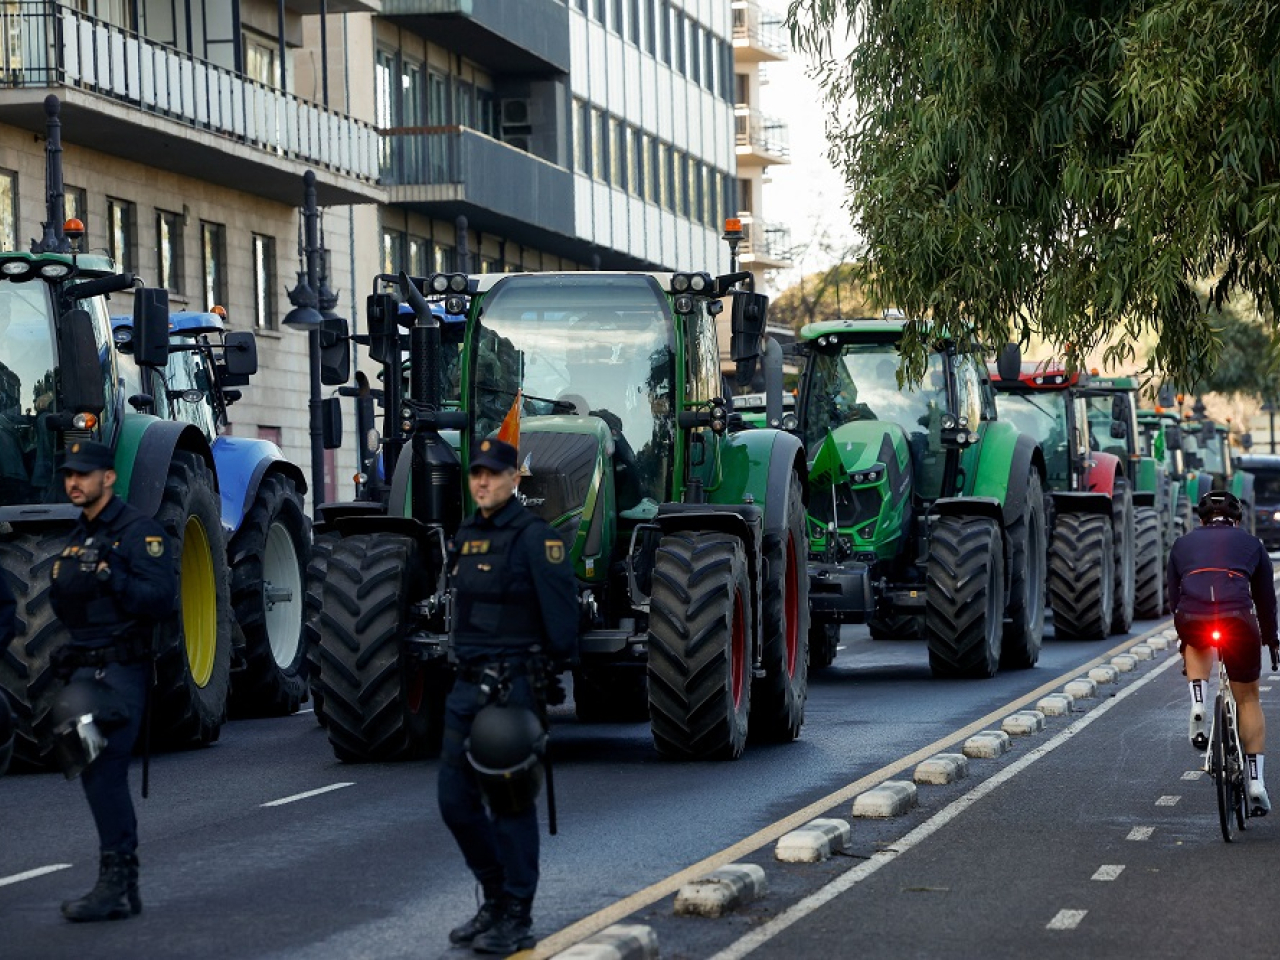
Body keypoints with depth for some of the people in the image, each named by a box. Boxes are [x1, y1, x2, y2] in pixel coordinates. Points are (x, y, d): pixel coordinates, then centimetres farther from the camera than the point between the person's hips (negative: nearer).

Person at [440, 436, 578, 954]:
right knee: (456, 799, 9)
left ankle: (517, 919, 6)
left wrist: (560, 672, -14)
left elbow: (560, 611, -14)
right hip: (468, 684, 8)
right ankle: (496, 898, 24)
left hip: (514, 687, -8)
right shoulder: (466, 536, 13)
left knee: (509, 802, -3)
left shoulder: (535, 537, -11)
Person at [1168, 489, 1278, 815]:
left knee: (1196, 644, 39)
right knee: (1248, 699, 17)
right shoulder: (1251, 543, 25)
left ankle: (1198, 704, 14)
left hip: (1191, 622, 1)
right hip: (1239, 620, -1)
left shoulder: (1183, 544, 27)